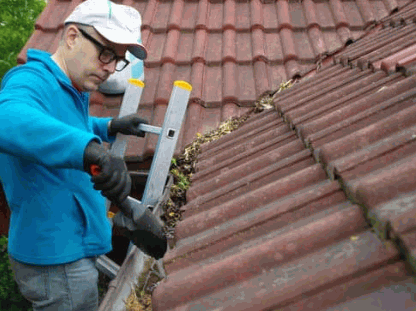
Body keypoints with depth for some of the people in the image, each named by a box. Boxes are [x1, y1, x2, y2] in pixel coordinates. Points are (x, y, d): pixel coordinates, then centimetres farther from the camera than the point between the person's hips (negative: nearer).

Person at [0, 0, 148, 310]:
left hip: (72, 250, 10)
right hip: (57, 261, -10)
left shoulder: (72, 92, 10)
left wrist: (110, 127, 19)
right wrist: (90, 149, -61)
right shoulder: (32, 81, -22)